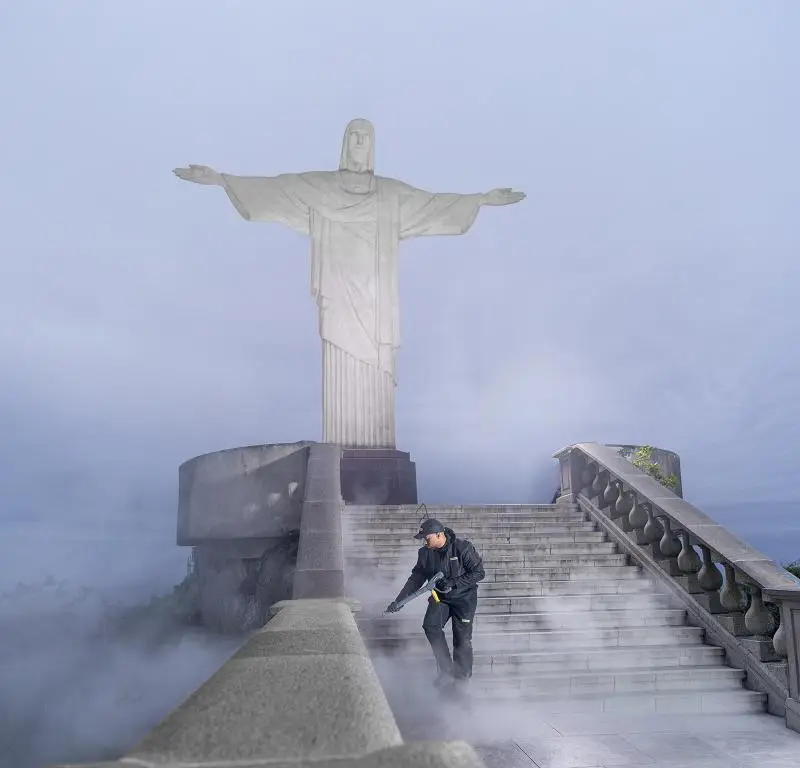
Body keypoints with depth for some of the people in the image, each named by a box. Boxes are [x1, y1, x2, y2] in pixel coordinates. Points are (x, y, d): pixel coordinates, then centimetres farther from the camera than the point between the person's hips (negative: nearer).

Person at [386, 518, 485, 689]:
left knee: (462, 638, -6)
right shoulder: (425, 553, -2)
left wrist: (453, 583, -23)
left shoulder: (462, 548, -18)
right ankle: (446, 670, -8)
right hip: (440, 597, 4)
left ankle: (462, 677, 15)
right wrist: (398, 601, -4)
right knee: (430, 625, -18)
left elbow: (479, 572, -15)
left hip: (464, 597, -4)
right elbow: (416, 579, 4)